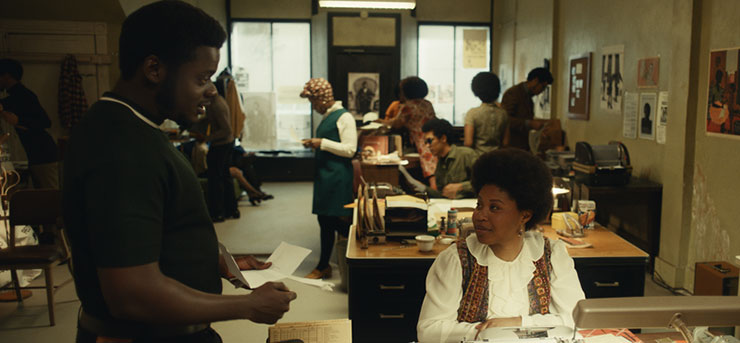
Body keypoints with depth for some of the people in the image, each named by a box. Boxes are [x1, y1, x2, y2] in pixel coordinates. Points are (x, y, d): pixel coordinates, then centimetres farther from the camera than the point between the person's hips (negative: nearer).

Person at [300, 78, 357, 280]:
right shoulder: (327, 117, 16)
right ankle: (323, 266, 20)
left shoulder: (344, 117, -11)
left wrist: (323, 143, -17)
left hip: (338, 177, -9)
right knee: (324, 220, 12)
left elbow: (350, 149, -16)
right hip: (324, 175, 9)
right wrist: (314, 144, 9)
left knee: (339, 221, -7)